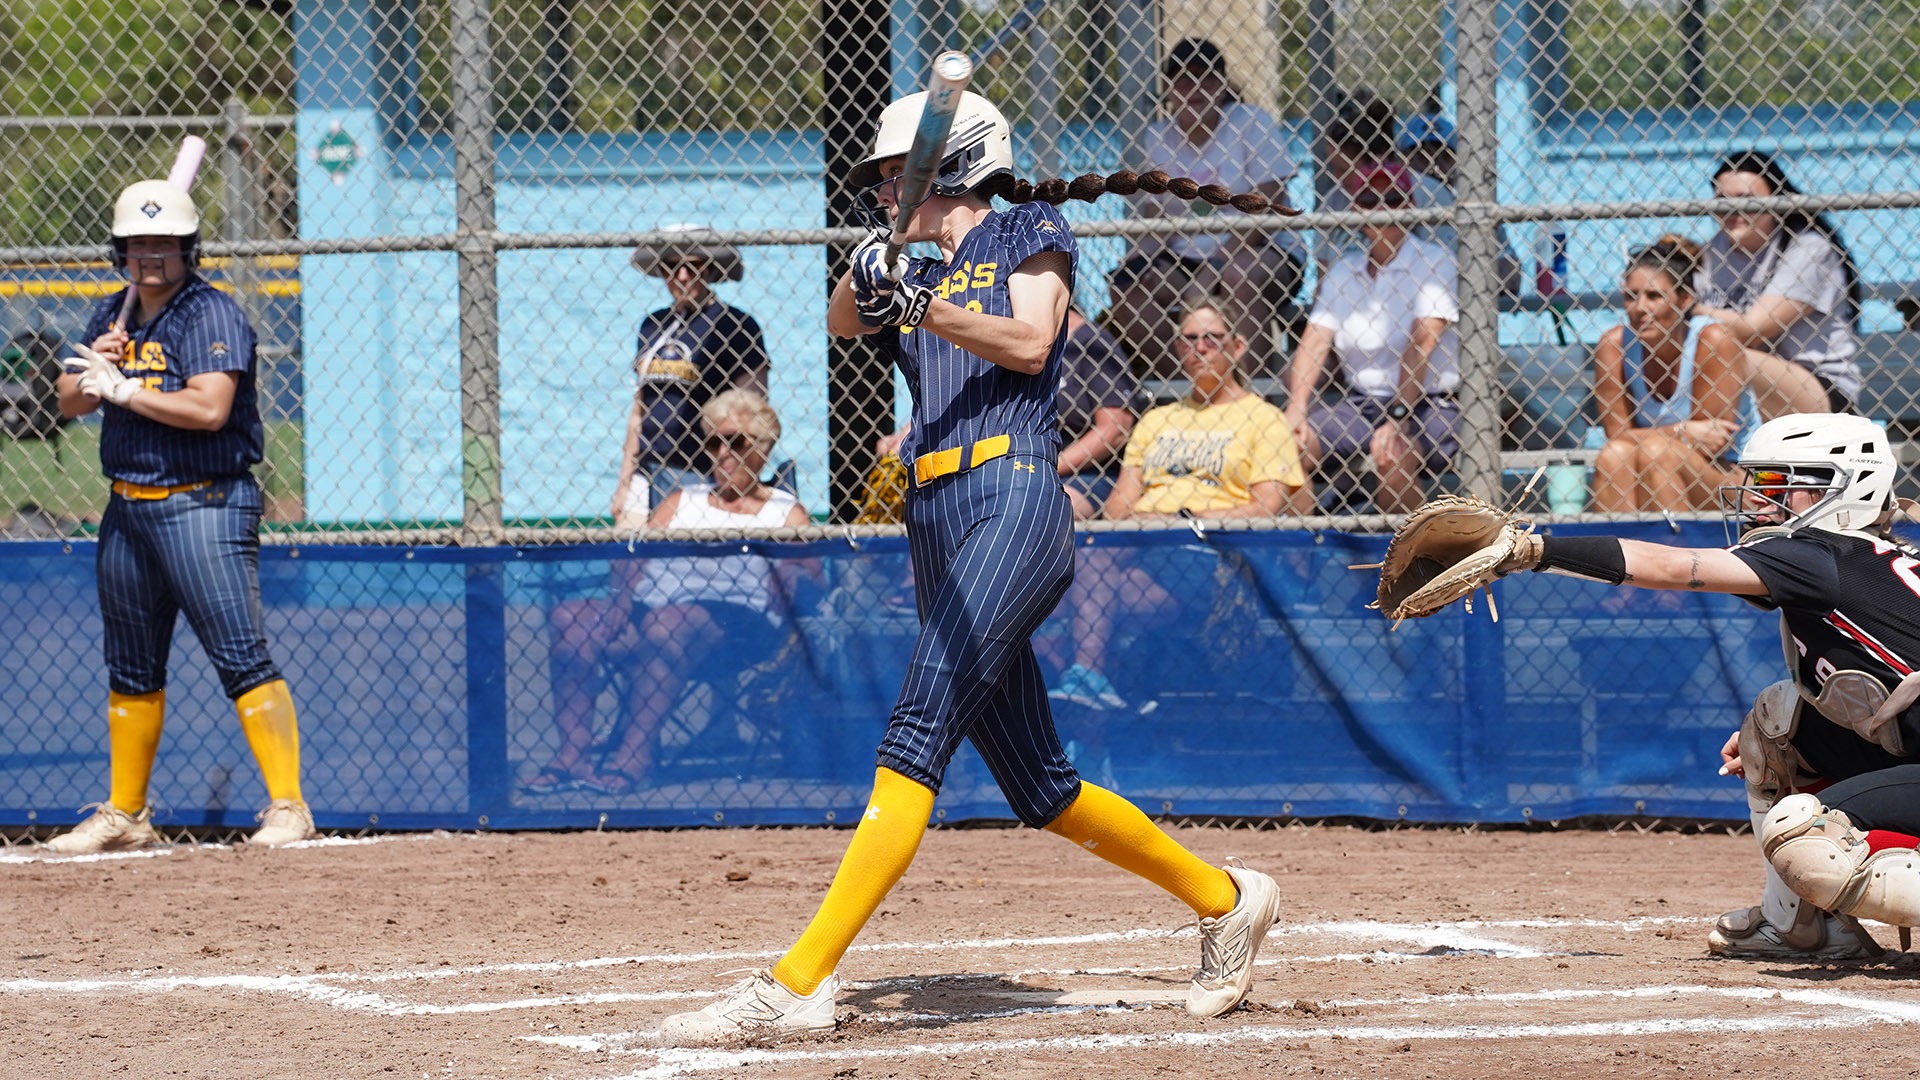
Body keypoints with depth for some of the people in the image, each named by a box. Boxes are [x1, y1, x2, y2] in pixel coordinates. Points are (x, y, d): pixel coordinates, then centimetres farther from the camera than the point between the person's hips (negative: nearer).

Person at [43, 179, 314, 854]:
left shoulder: (211, 314, -10)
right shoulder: (113, 316, 13)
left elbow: (209, 408, -22)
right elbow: (70, 402, 12)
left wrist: (122, 390, -17)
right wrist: (93, 367, -9)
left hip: (203, 506, -8)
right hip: (128, 511, 8)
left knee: (240, 657, -14)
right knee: (130, 669, 14)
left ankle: (288, 805, -15)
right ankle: (124, 815, 24)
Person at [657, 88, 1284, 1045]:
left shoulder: (1026, 232, 8)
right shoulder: (917, 272, 25)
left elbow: (1031, 343, -8)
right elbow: (842, 321, 6)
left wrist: (926, 309, -22)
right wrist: (868, 279, -16)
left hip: (1014, 506, -8)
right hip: (935, 526, 8)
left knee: (917, 733, -20)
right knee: (1039, 790, 8)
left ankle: (800, 981, -30)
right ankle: (1224, 901, 25)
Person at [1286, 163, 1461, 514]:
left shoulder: (1434, 261, -5)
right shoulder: (1343, 271, 12)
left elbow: (1422, 344, -16)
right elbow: (1314, 342, 0)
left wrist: (1397, 419, -26)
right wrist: (1295, 413, -17)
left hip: (1426, 403, -5)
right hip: (1358, 404, 5)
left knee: (1393, 457, -35)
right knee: (1292, 442, -19)